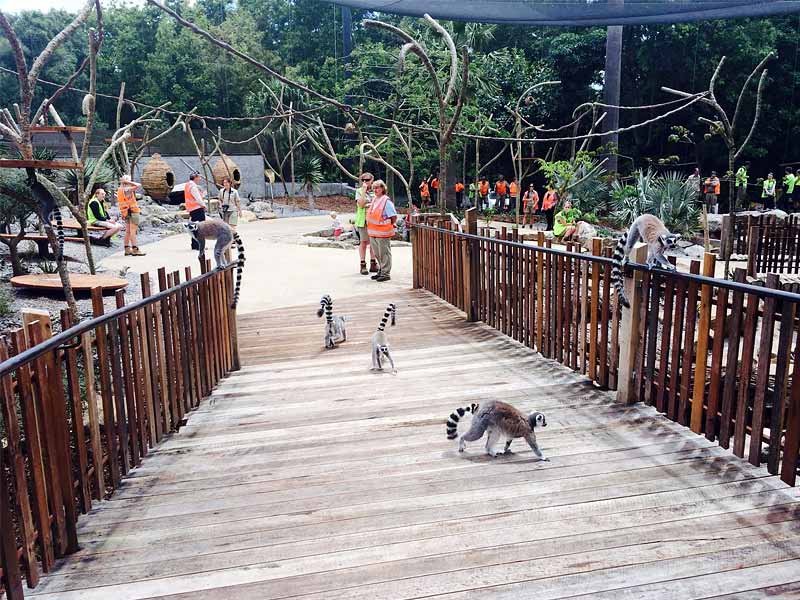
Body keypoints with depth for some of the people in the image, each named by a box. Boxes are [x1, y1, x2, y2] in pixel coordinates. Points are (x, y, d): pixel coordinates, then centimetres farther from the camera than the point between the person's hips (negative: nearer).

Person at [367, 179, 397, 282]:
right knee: (377, 254, 16)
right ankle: (381, 271, 28)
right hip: (373, 232, 8)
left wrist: (389, 226, -3)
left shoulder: (386, 201, -12)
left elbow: (394, 217, -13)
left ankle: (386, 273, 5)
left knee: (384, 254, -1)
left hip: (383, 233, -8)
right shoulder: (374, 200, 12)